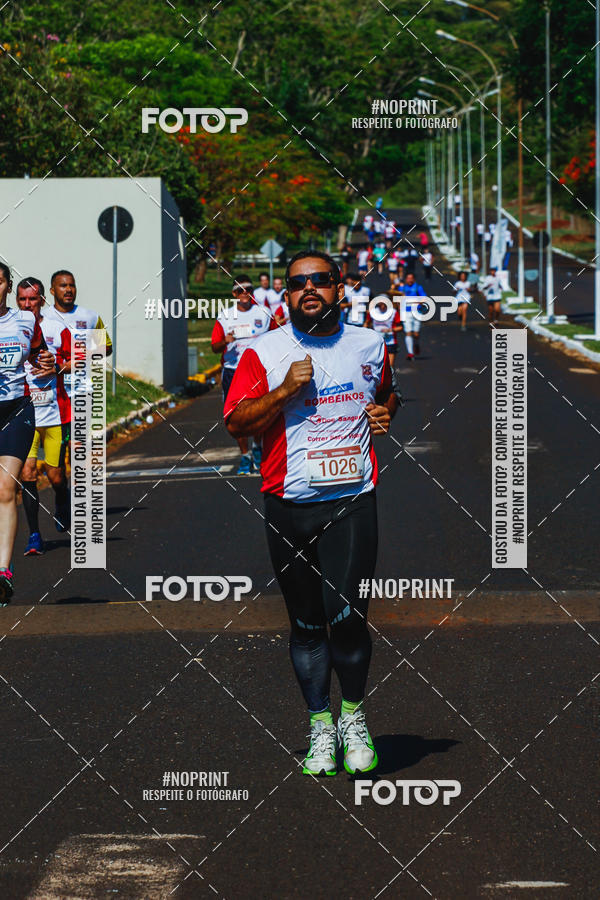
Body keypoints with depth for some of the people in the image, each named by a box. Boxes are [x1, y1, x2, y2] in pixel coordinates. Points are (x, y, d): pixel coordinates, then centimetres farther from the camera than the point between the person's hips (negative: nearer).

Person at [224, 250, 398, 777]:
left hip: (352, 500, 0)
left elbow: (388, 392, 29)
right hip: (289, 505, 0)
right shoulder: (264, 353, 1)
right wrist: (286, 390, -15)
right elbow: (236, 422, -3)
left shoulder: (370, 347, 10)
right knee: (307, 624, 7)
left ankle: (354, 715, 8)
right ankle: (320, 726, 21)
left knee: (345, 615, -14)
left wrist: (385, 411, 7)